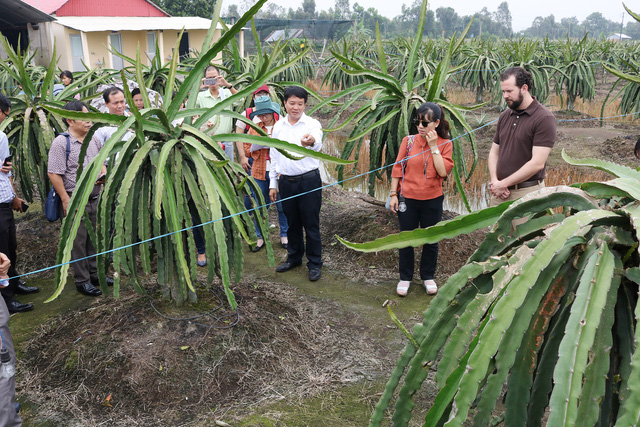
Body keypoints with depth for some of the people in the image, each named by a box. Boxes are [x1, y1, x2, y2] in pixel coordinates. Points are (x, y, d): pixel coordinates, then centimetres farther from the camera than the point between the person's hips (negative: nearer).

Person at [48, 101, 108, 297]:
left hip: (95, 198, 6)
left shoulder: (94, 140, 7)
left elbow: (101, 161, 21)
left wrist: (103, 173, -2)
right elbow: (54, 174, -14)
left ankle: (94, 274, 32)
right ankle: (82, 281, 16)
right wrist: (66, 200, -16)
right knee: (78, 241, 4)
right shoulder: (61, 142, -13)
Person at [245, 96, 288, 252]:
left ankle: (284, 235, 21)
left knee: (282, 205, 4)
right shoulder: (254, 129, 8)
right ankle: (260, 237, 19)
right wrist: (257, 145, -10)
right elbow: (248, 151, 9)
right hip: (260, 172, 2)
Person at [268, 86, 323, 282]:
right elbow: (274, 156, 13)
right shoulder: (278, 126, 7)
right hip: (286, 182, 4)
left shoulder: (312, 124, -8)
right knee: (292, 223, 17)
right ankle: (294, 257, 34)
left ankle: (315, 263, 15)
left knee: (311, 224, 2)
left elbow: (317, 143, -31)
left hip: (308, 181, -4)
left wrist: (311, 141, -56)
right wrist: (273, 183, 11)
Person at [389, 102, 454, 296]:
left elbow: (443, 171, -16)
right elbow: (397, 169, -1)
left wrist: (434, 146, -17)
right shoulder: (409, 141, -4)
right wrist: (393, 194, -3)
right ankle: (405, 277, 25)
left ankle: (428, 277, 31)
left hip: (432, 200, 0)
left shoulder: (445, 144, -3)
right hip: (407, 199, 0)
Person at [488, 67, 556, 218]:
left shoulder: (544, 118, -10)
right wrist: (494, 181, -3)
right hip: (499, 192, 6)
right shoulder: (504, 116, 12)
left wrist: (503, 184, -13)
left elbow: (537, 163, -17)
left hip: (527, 193, -6)